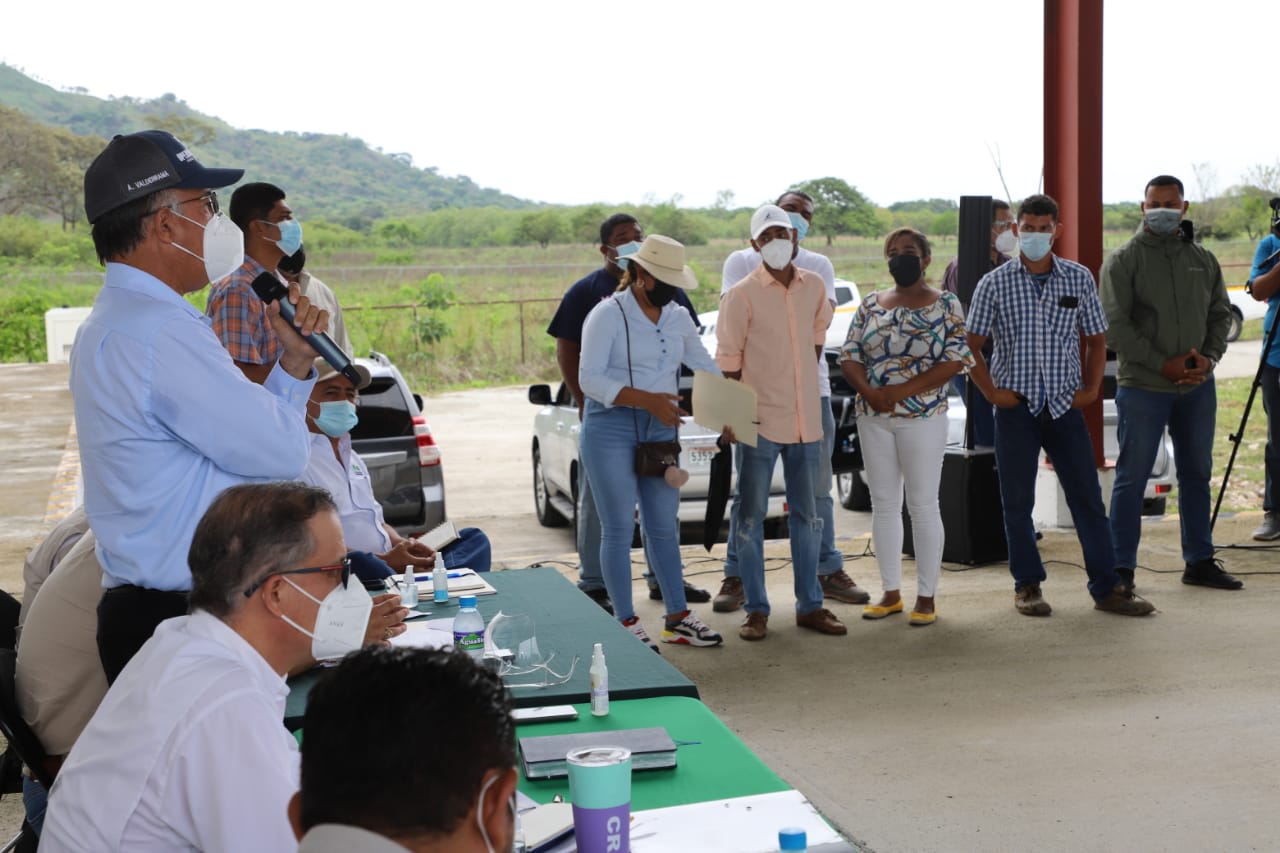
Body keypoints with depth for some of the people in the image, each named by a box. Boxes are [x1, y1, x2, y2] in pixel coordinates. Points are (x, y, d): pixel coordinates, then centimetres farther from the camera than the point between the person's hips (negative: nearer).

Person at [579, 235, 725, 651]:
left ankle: (677, 617, 23)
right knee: (619, 530, 0)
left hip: (660, 429, 6)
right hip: (611, 429, -6)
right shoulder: (608, 315, -11)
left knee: (664, 526, 12)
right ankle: (627, 624, 10)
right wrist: (647, 399, -25)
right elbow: (589, 379, -17)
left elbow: (706, 366, 17)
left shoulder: (678, 317, 9)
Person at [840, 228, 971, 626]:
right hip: (873, 418, 4)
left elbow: (955, 361, -11)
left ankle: (926, 597, 8)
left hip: (923, 418, -4)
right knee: (883, 504, 8)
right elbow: (848, 356, 6)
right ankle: (891, 593, 17)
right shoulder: (870, 305, 10)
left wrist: (903, 391, -18)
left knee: (923, 505, -1)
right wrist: (869, 392, -13)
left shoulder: (946, 305, -2)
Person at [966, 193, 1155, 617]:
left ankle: (1107, 587, 9)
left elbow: (1095, 339, 13)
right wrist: (991, 391, -4)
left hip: (1065, 405, 1)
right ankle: (1027, 586, 16)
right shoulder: (995, 283, 0)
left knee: (1087, 496, 2)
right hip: (1016, 407, -1)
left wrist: (1091, 388, 4)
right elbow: (971, 345, 4)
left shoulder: (1079, 278, 4)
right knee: (1018, 501, 4)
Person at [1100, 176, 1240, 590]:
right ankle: (1122, 568, 5)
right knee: (1132, 478, -1)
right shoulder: (1123, 261, -5)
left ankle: (1200, 561, 25)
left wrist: (1210, 357, -5)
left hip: (1198, 388, 5)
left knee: (1197, 475, 13)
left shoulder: (1203, 260, 10)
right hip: (1142, 387, -5)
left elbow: (1221, 314, 14)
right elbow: (1114, 326, -12)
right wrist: (1163, 364, -16)